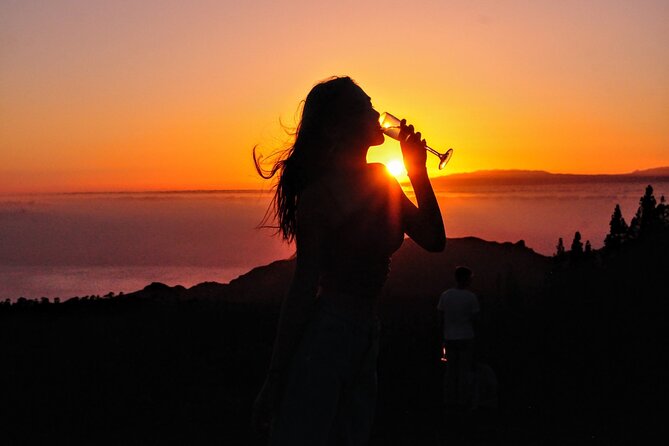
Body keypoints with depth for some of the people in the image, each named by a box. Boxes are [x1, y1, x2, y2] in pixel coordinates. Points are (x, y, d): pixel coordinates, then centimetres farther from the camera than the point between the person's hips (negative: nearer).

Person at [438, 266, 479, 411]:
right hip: (466, 338, -3)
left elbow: (441, 318, 1)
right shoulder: (471, 297, -13)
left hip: (449, 338, 4)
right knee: (466, 371, 6)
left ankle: (451, 400, 17)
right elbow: (474, 319, -7)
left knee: (452, 369, 14)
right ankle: (464, 402, 9)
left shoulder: (445, 296, -3)